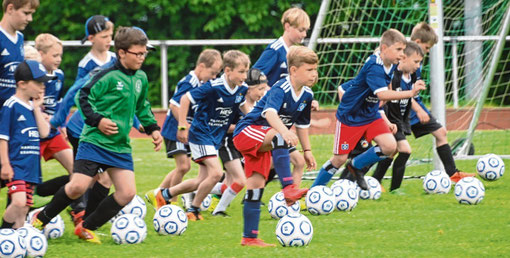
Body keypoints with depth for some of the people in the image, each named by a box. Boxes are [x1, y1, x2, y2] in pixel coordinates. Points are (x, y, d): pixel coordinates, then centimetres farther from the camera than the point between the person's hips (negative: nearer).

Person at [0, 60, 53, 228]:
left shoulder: (33, 107, 13)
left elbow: (44, 132, 2)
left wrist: (37, 108, 0)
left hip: (31, 167, 8)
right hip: (15, 166, -8)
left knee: (24, 208, 8)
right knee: (19, 202, -24)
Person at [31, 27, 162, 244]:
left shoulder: (141, 78, 10)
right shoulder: (108, 76, -12)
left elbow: (142, 107, 25)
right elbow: (83, 98, -9)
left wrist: (153, 128, 16)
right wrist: (97, 120, -18)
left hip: (120, 146, 7)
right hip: (94, 142, -7)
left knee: (127, 192, -5)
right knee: (78, 187, -16)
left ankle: (87, 228, 8)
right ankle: (41, 218, 8)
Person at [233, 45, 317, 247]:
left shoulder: (306, 95, 2)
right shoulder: (281, 89, -24)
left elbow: (302, 124, 18)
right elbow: (270, 112, -44)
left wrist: (307, 150, 17)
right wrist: (284, 131, -61)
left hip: (262, 143, 8)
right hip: (246, 132, -8)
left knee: (256, 185, 5)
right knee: (278, 136, -38)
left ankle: (249, 237, 8)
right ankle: (288, 188, -49)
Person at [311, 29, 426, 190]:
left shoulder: (392, 65, -3)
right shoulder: (374, 66, -30)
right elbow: (382, 94, -44)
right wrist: (410, 93, -52)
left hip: (370, 115, 7)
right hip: (349, 115, -7)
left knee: (390, 146, -12)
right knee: (339, 159, -1)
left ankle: (356, 166, 11)